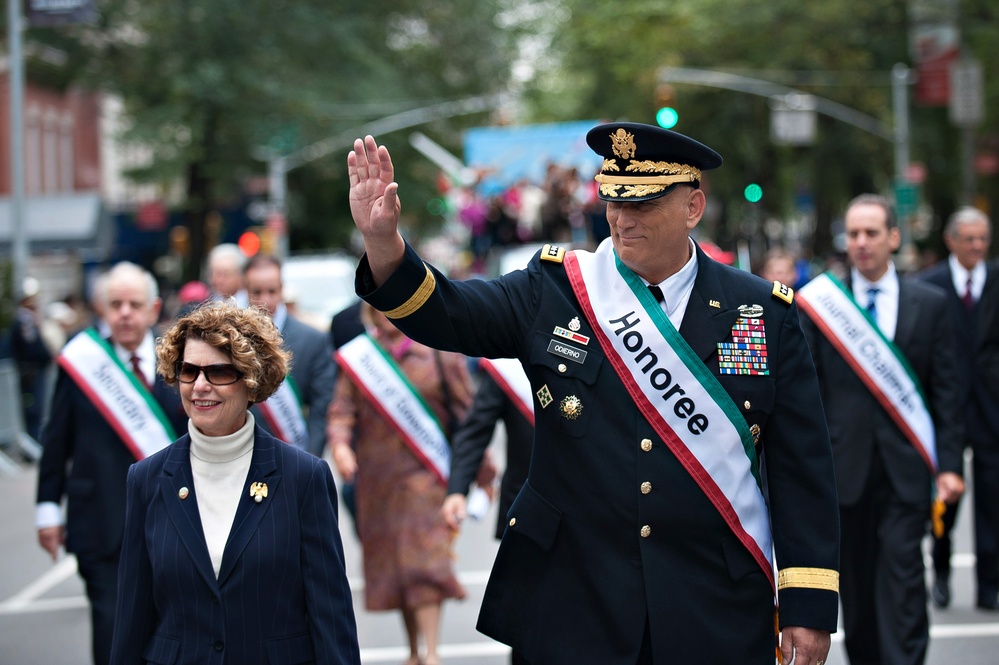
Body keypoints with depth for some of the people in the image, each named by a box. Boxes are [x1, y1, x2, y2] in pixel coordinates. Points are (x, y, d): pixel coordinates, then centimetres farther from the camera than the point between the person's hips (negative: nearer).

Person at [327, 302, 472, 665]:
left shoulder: (438, 352, 0)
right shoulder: (357, 355, 5)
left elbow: (466, 411, 3)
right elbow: (342, 408, -1)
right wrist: (339, 443, -21)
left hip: (422, 471, -3)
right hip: (376, 474, 3)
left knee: (423, 554, -14)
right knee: (389, 561, 9)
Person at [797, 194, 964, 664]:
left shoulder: (930, 304, 5)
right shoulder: (821, 303, 3)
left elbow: (946, 391, 4)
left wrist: (949, 464, -2)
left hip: (906, 468, -1)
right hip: (844, 465, 1)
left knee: (902, 577, -7)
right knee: (855, 584, 8)